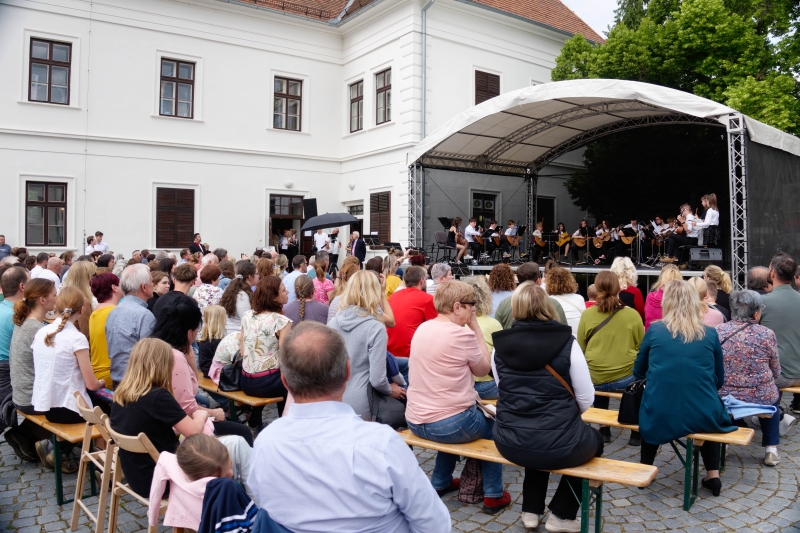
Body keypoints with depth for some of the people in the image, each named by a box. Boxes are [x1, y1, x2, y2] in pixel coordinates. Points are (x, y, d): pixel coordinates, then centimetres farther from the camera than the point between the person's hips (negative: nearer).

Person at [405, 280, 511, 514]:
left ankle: (440, 482, 44)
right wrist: (475, 327, -2)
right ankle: (493, 495, 28)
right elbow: (483, 369, -2)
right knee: (491, 424, 24)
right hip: (448, 425, -6)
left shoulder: (422, 328, 4)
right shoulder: (463, 334, -19)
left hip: (415, 422, 7)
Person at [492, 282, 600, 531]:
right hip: (558, 445, -3)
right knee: (594, 439, 30)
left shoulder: (500, 345, -1)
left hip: (510, 443, 4)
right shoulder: (566, 342, -9)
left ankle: (531, 511, 38)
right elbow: (586, 400, -3)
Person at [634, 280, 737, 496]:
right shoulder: (710, 334, 3)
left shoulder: (654, 330, 0)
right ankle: (713, 475, 31)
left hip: (659, 416, -1)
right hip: (703, 416, 1)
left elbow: (638, 373, 12)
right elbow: (719, 381, 13)